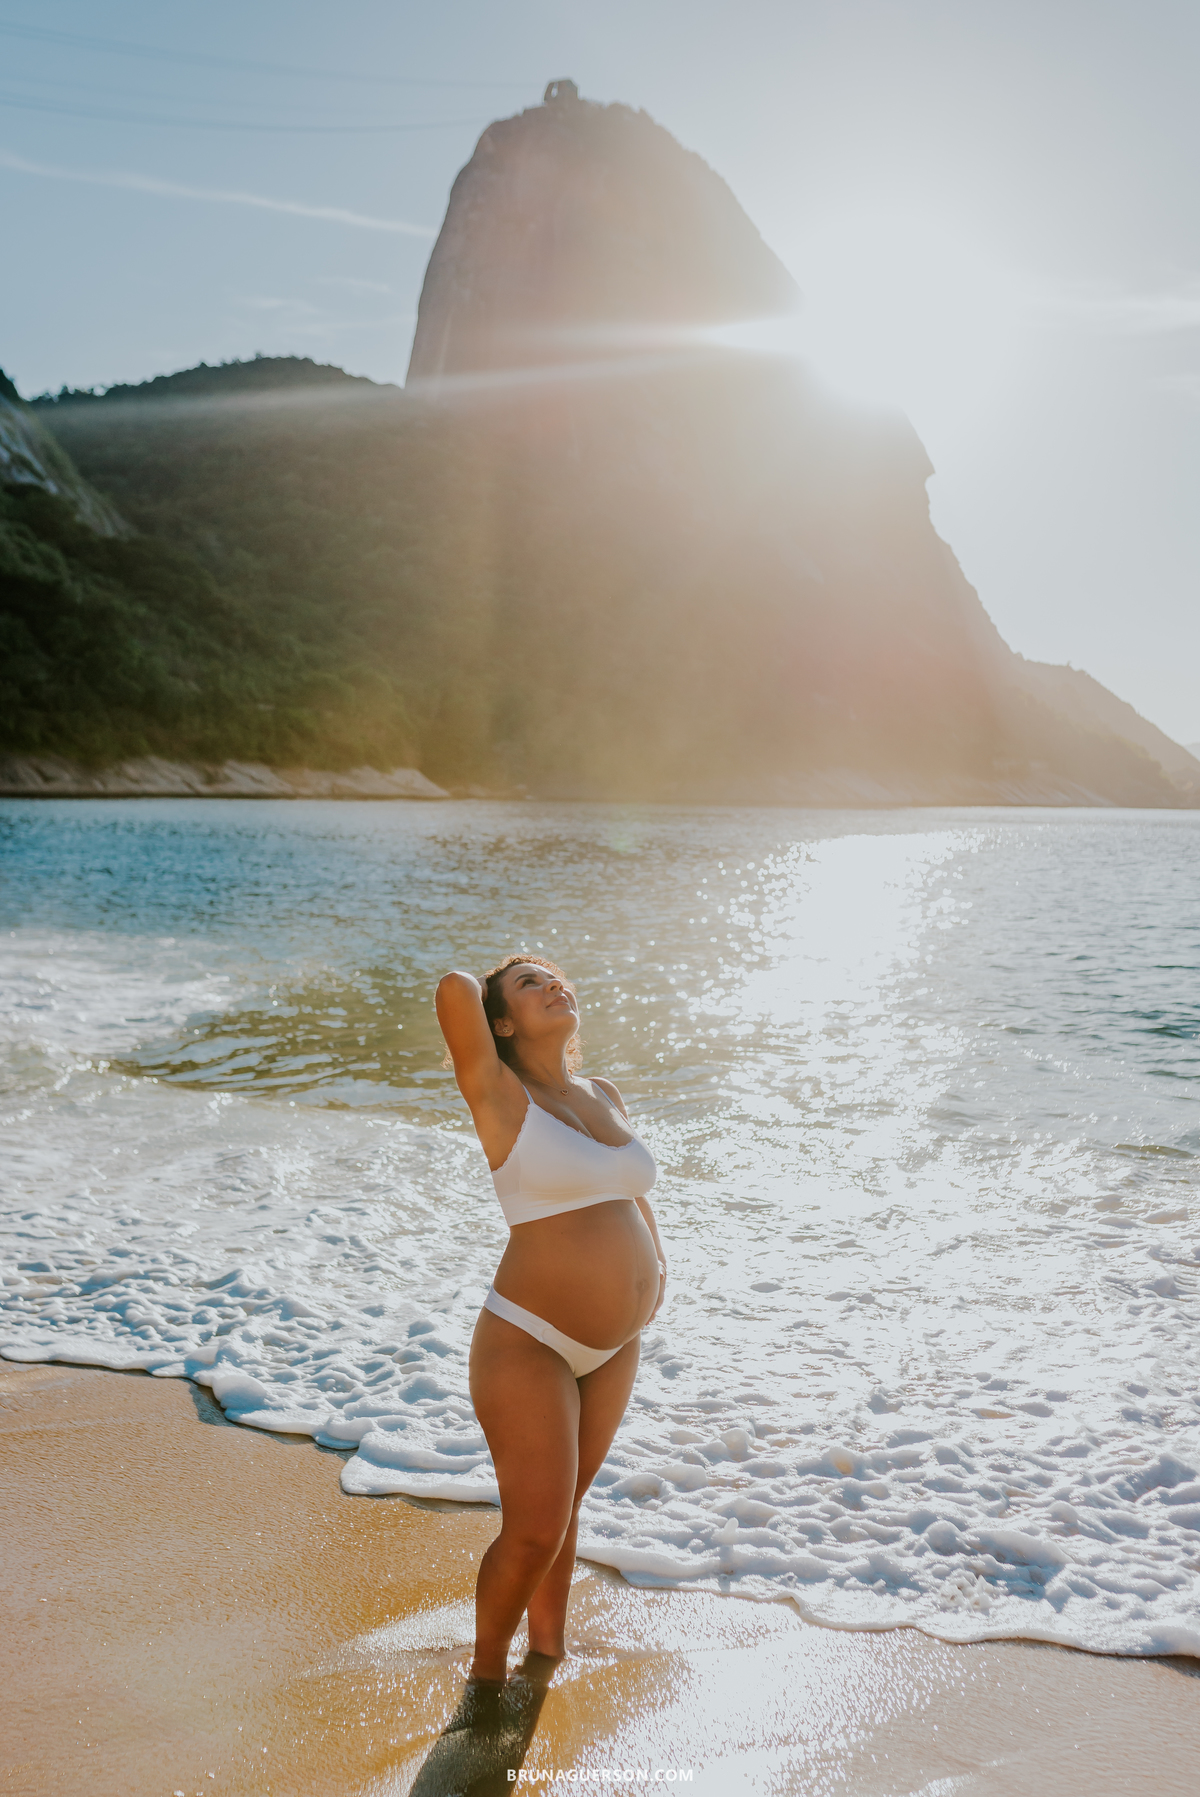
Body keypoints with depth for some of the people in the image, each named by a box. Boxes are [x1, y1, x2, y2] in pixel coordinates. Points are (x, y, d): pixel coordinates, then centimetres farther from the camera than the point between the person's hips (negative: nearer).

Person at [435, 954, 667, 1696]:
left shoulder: (606, 1097, 8)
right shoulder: (499, 1095, -11)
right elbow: (455, 989, -26)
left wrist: (654, 1258, 10)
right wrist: (487, 991, -4)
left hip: (613, 1346, 6)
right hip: (531, 1343, -6)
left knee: (567, 1504, 21)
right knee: (534, 1530, 0)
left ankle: (549, 1651, 42)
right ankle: (487, 1676, 25)